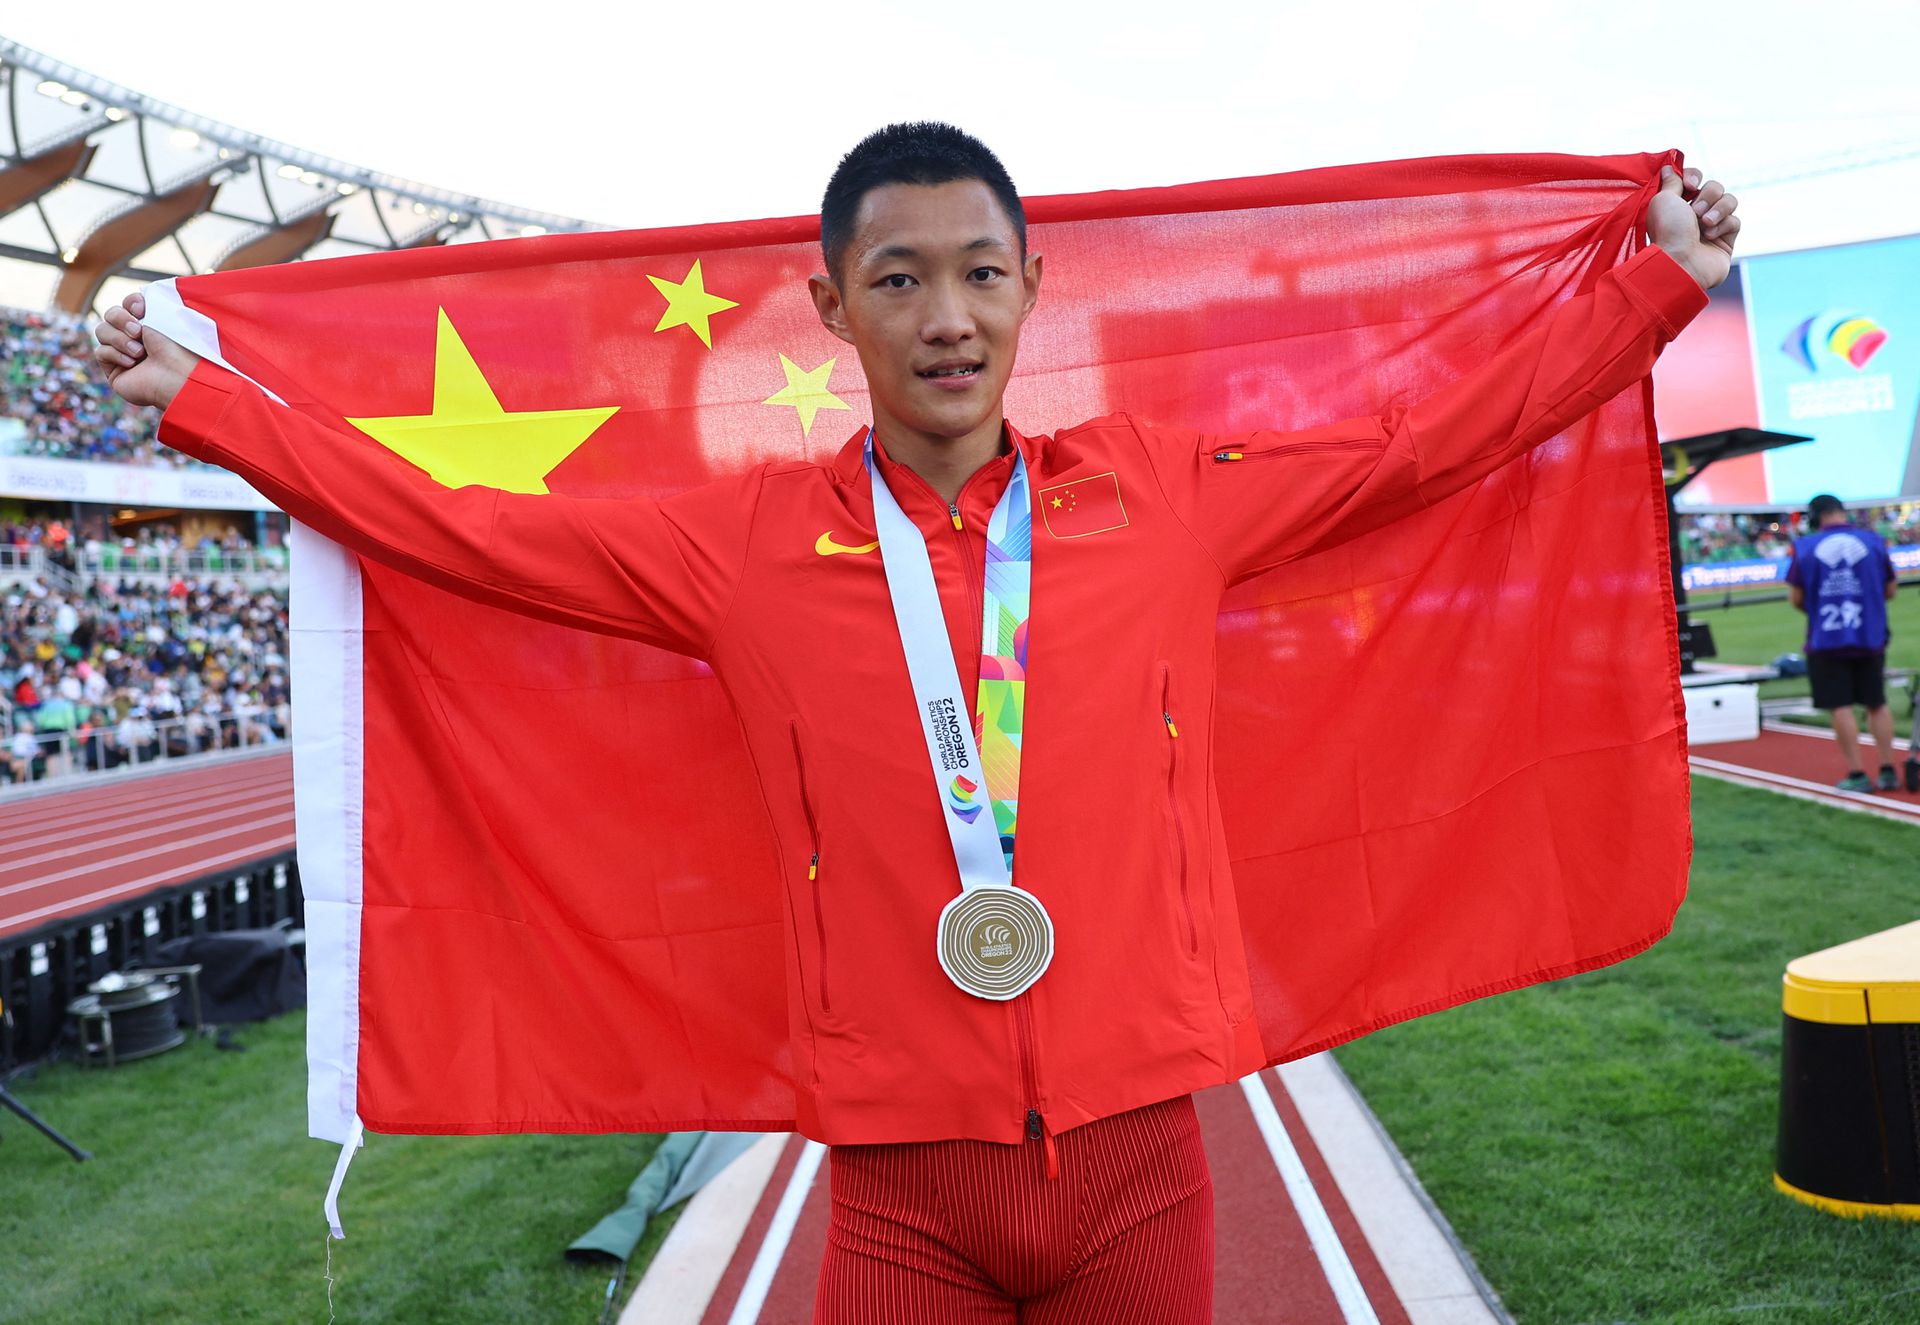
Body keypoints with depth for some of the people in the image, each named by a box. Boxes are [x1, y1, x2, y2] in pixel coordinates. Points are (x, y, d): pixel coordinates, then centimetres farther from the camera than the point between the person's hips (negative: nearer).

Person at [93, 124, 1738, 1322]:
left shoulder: (1167, 495, 0)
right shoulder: (752, 544, -2)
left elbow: (1425, 444, 8)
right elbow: (463, 529, 5)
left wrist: (1656, 285, 12)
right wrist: (196, 396, 9)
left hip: (1139, 1156, 1)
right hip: (903, 1186, 0)